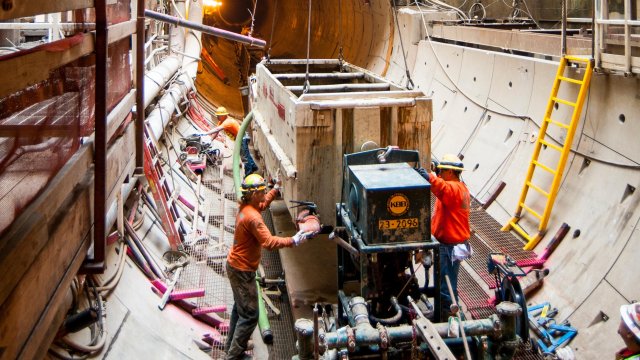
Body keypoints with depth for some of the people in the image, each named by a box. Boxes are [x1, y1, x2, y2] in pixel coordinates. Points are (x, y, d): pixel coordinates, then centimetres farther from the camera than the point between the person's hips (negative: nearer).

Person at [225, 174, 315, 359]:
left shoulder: (245, 207, 2)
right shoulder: (252, 217, -28)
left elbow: (263, 204, 25)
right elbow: (269, 242, -34)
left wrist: (276, 188, 31)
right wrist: (294, 241, -31)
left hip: (235, 264, 11)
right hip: (242, 270, -10)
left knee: (240, 308, 24)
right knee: (249, 315, -3)